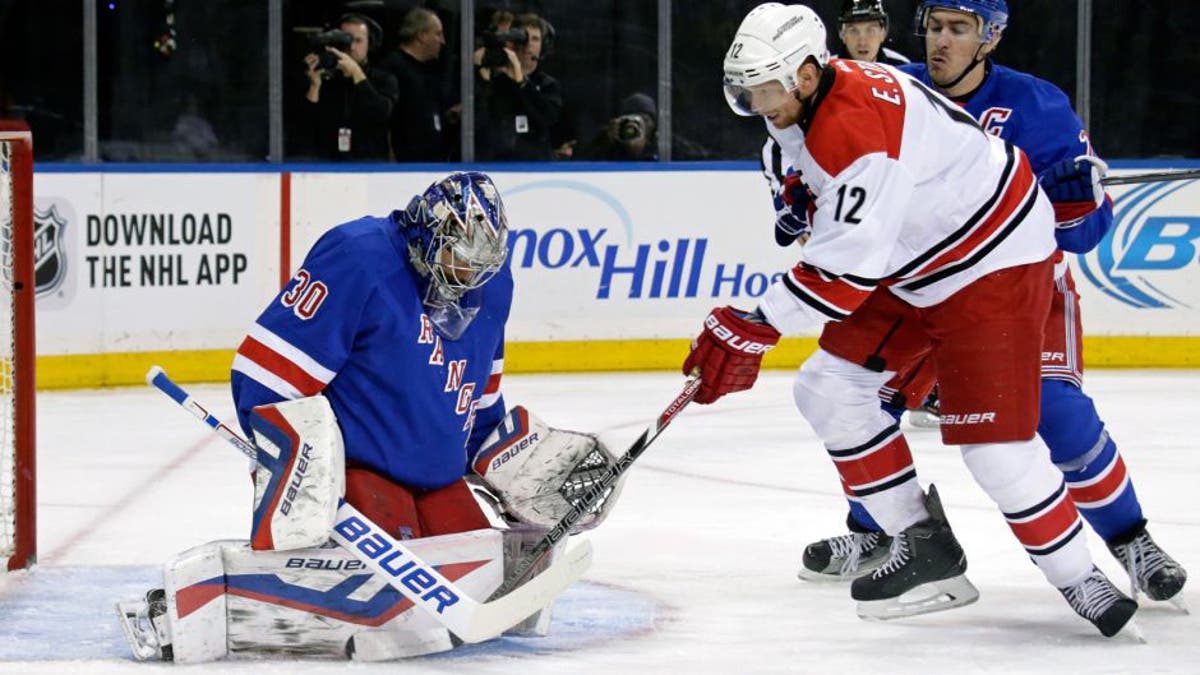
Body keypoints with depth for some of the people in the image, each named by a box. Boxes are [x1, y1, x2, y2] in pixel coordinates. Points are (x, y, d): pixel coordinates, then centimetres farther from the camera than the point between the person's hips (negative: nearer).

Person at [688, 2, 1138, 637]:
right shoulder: (805, 103, -1)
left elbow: (847, 269, -35)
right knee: (829, 387, 3)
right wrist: (802, 194, 5)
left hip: (994, 260, -11)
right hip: (913, 259, 11)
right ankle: (926, 550, 8)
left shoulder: (860, 126, -32)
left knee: (994, 443, -16)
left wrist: (752, 328, -33)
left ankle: (1080, 582, -1)